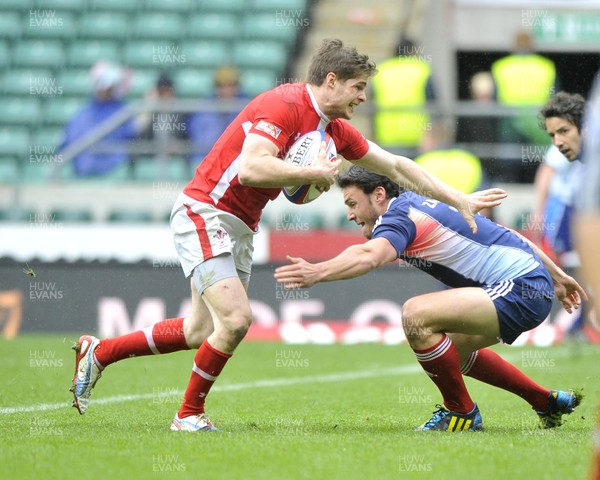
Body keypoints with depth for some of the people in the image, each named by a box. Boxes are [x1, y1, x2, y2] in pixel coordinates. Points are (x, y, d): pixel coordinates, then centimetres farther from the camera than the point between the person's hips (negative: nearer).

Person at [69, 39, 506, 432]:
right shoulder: (283, 105, -20)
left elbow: (396, 166, 14)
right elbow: (251, 169, -31)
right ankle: (190, 415, -1)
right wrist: (314, 173, -22)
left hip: (240, 228, 9)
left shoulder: (335, 130, 7)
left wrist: (460, 200, 9)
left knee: (200, 331, 12)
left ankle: (99, 352, 26)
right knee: (235, 319, -19)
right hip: (204, 211, -9)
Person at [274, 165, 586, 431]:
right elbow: (498, 235, 24)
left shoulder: (399, 213, -12)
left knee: (416, 315, -22)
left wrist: (318, 272, -50)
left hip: (522, 289, -11)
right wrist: (556, 275, 31)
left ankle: (461, 412, -4)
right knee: (451, 348, 29)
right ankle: (547, 403, 38)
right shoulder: (420, 204, 18)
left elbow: (370, 256, -36)